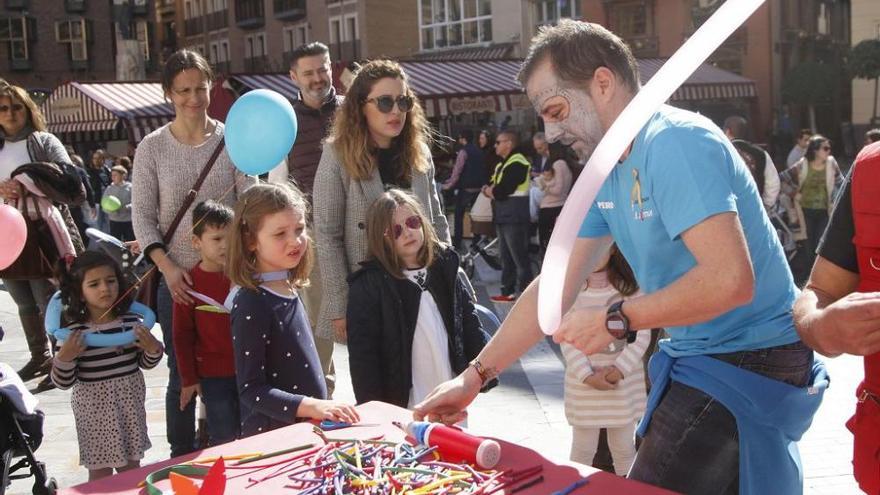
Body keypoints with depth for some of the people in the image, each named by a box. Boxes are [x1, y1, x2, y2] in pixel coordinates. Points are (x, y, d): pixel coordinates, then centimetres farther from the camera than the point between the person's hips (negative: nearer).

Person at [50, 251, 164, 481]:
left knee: (132, 469, 18)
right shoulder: (74, 332, -14)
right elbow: (63, 382, -10)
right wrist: (64, 357, -27)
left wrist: (153, 349, -12)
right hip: (95, 409, -3)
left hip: (130, 404, 3)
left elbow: (145, 364, 7)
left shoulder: (132, 322, -4)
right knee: (100, 473, 10)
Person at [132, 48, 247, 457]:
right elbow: (142, 217, -1)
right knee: (183, 375, 10)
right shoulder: (152, 148, -1)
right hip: (177, 280, 0)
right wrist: (168, 266, -14)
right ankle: (181, 460, 26)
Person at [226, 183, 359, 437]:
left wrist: (321, 407, 11)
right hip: (270, 436, -7)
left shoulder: (290, 291, 6)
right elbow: (251, 390, -20)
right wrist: (312, 406, -29)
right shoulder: (251, 304, -18)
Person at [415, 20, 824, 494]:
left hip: (747, 361, -9)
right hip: (702, 360, 9)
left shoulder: (674, 144, -21)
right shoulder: (605, 173, 7)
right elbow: (555, 287, 9)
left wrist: (615, 319, -21)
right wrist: (474, 375, 8)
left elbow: (732, 279, -30)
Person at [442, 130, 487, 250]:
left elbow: (457, 171, -14)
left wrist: (448, 185, -6)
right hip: (478, 187, 7)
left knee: (459, 215, 2)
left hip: (465, 188, -7)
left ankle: (457, 242, 1)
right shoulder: (479, 151, 10)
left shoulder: (464, 151, -12)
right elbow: (482, 169, 14)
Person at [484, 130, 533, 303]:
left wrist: (490, 190, -1)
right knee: (506, 256, 15)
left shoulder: (517, 163, -14)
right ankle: (507, 291, 22)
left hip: (515, 216, -10)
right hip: (503, 216, 10)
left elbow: (501, 191, -20)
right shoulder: (502, 164, 20)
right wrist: (492, 190, -4)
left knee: (519, 256, -7)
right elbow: (493, 188, 18)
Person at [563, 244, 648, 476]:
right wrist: (587, 376, -15)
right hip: (584, 382, 0)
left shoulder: (629, 286, -2)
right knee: (582, 448, 8)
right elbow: (567, 339, -6)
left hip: (624, 382, 0)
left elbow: (642, 334, -4)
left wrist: (620, 369, -15)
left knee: (623, 447, 12)